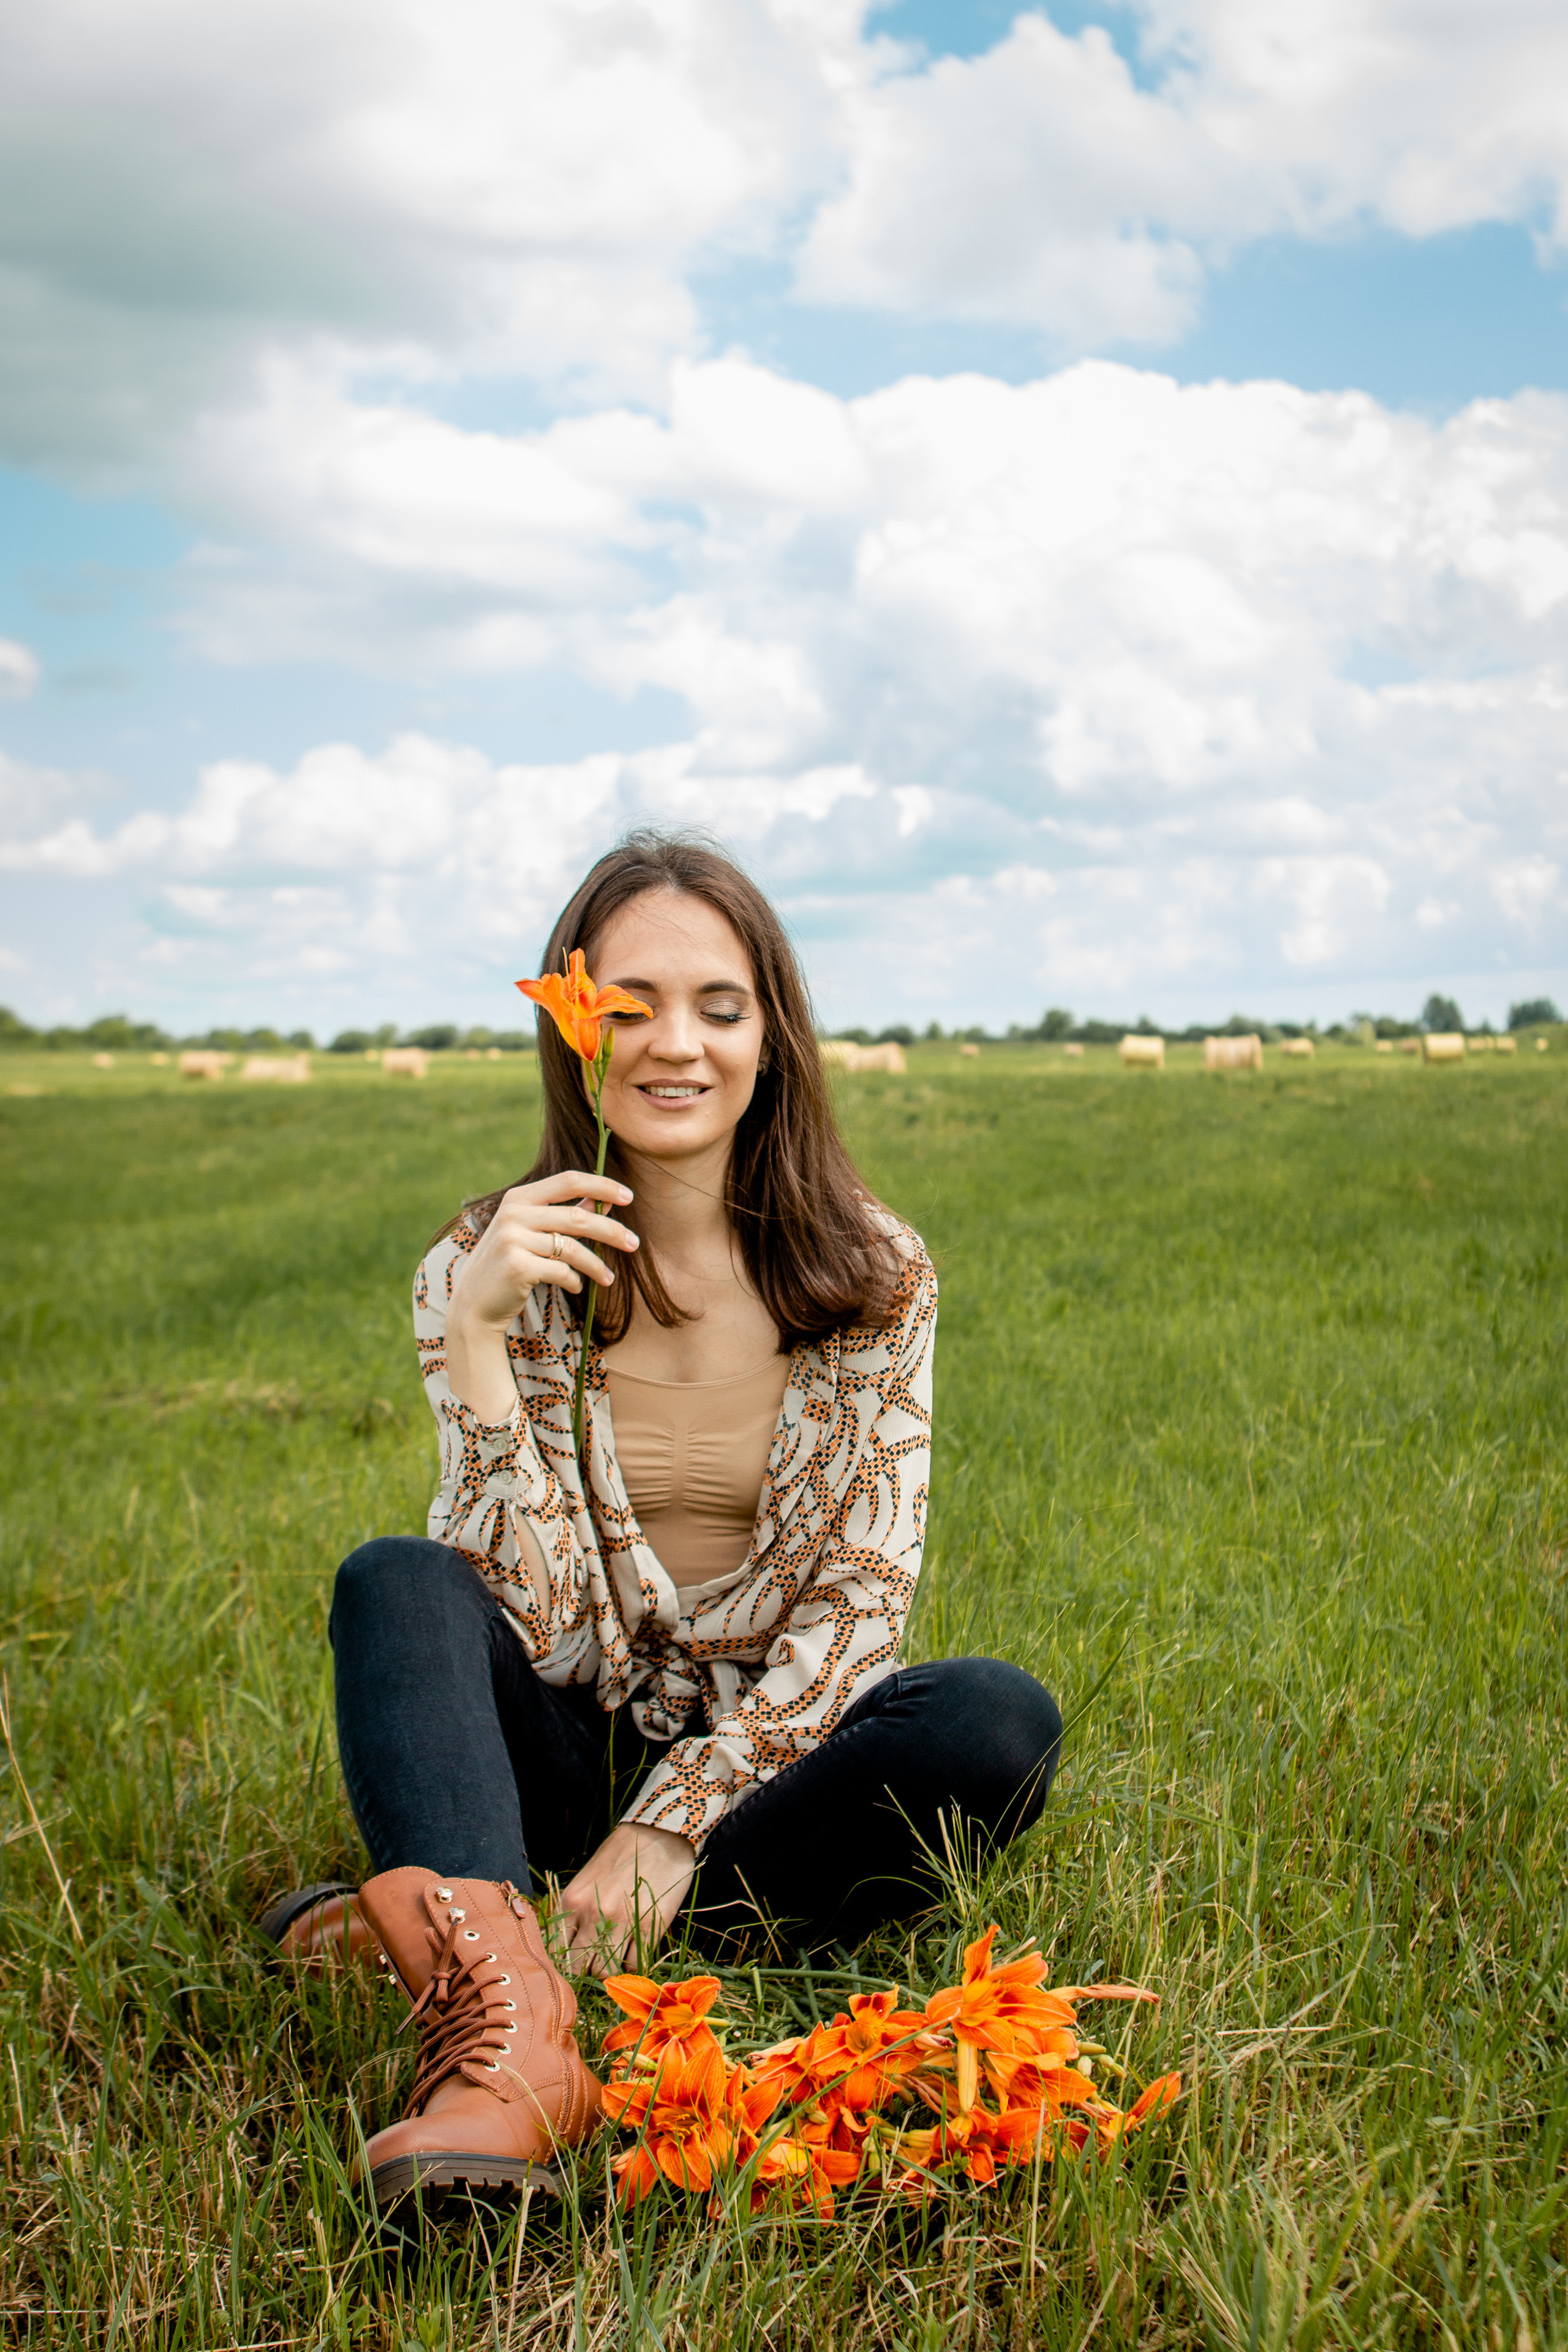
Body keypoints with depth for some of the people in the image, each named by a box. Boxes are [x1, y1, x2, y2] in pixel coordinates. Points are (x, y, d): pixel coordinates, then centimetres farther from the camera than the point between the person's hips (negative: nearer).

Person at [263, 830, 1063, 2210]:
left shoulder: (868, 1274, -5)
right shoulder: (491, 1269, -6)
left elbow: (860, 1605, -9)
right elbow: (531, 1622, -15)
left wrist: (673, 1823, -21)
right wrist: (478, 1339, -26)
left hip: (765, 1758, 1)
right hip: (560, 1764, 0)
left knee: (1001, 1721, -29)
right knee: (397, 1582, -26)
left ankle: (461, 1927, -24)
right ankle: (511, 2040, -47)